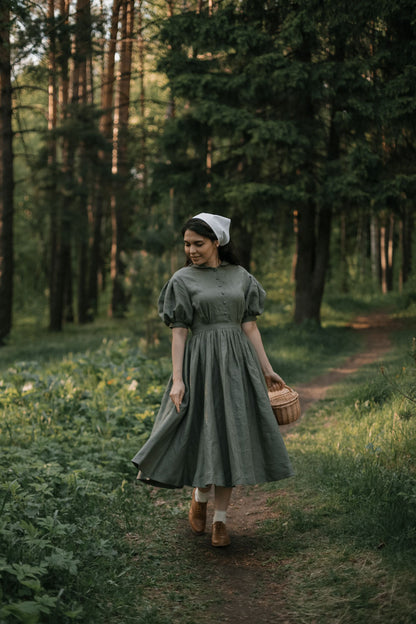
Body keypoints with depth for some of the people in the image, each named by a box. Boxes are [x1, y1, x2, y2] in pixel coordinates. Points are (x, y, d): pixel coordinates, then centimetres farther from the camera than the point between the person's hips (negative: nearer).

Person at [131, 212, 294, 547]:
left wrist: (266, 369, 5)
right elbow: (179, 332, -4)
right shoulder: (182, 280, 0)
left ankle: (220, 519, 12)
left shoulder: (241, 276, 7)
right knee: (205, 435, -1)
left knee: (230, 437, 3)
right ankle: (199, 496, 29)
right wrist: (177, 379, -12)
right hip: (201, 364, -2)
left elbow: (250, 325, 8)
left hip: (238, 363, 2)